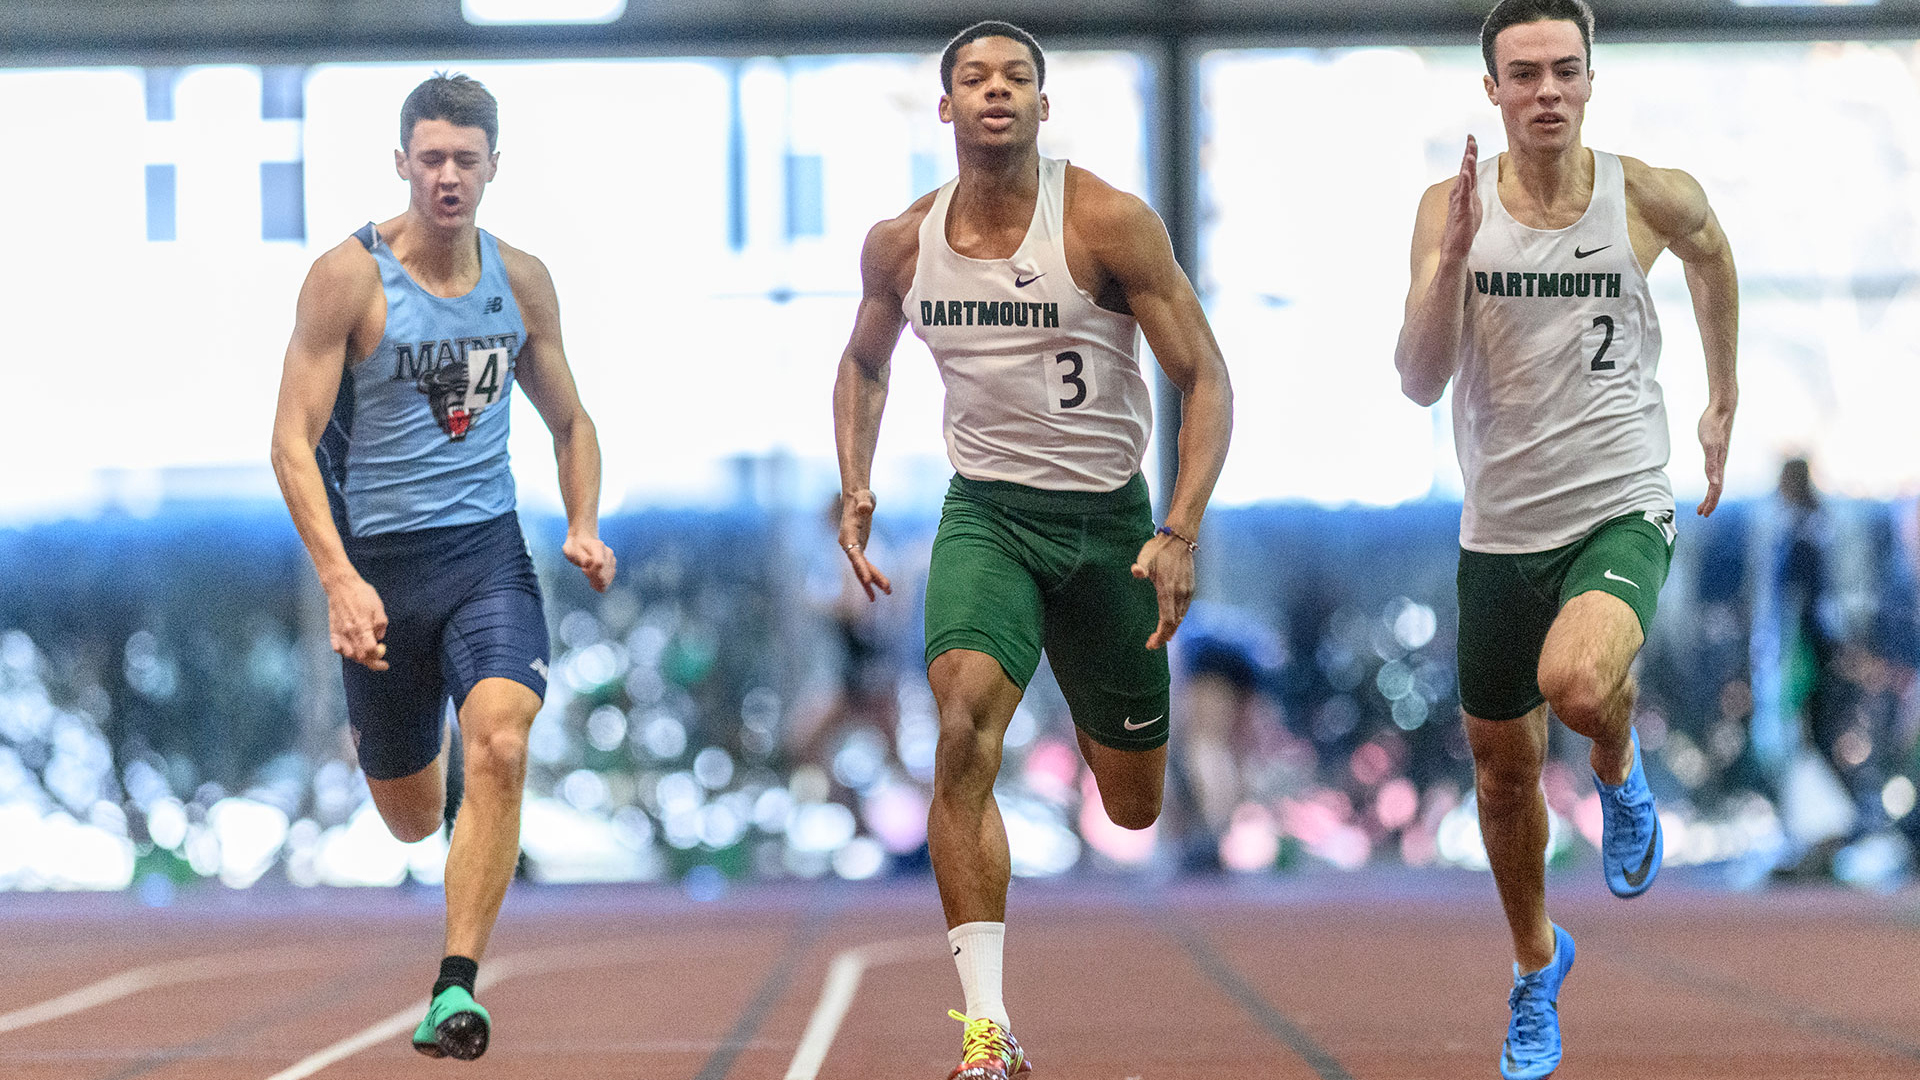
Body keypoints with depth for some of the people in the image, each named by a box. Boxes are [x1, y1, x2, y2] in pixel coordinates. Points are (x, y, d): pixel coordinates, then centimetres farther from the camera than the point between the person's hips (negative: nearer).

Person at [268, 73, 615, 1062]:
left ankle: (455, 991, -23)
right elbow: (293, 438, -13)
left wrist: (584, 525, 0)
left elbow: (569, 421, 19)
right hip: (378, 561, -2)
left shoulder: (522, 282, 4)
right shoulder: (347, 277, -9)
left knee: (500, 747, -25)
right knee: (412, 821, 12)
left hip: (489, 551, 2)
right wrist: (339, 579, -24)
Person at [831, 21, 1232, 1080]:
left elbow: (1204, 377, -11)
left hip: (1109, 515, -1)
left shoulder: (1109, 224, -13)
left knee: (1134, 806, 10)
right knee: (964, 732, -27)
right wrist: (855, 494, 5)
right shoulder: (900, 244, -2)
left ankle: (1099, 712, 52)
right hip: (986, 510, 1)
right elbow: (864, 363, 19)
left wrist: (1180, 534, -20)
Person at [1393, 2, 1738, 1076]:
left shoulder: (1650, 197, -7)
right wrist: (1453, 257, -26)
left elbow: (1712, 253, 18)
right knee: (1504, 768, 14)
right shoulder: (1452, 205, -5)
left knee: (1576, 681, -33)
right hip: (1501, 527, 3)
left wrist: (1724, 402, 23)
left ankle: (1621, 770, 3)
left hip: (1620, 511, -3)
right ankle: (1539, 967, 39)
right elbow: (1420, 382, -12)